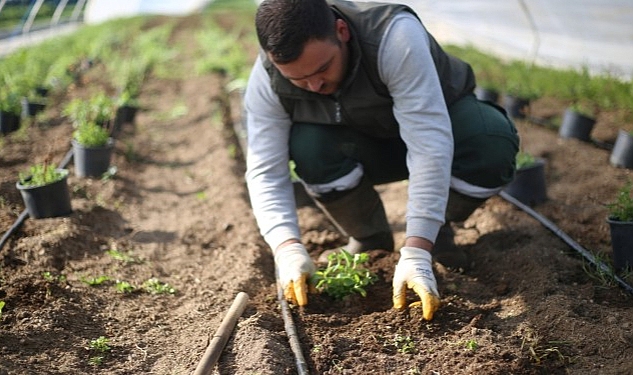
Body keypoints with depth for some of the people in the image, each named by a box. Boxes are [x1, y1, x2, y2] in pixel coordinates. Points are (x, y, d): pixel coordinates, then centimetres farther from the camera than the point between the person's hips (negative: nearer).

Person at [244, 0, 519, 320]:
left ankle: (438, 228, -3)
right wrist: (287, 248, -40)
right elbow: (265, 172, -23)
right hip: (364, 147, 2)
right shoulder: (267, 81, -26)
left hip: (437, 120, -2)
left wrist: (415, 253, -46)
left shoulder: (395, 36, -38)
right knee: (308, 148, -31)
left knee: (493, 145, -35)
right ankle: (369, 238, -2)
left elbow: (430, 145, -42)